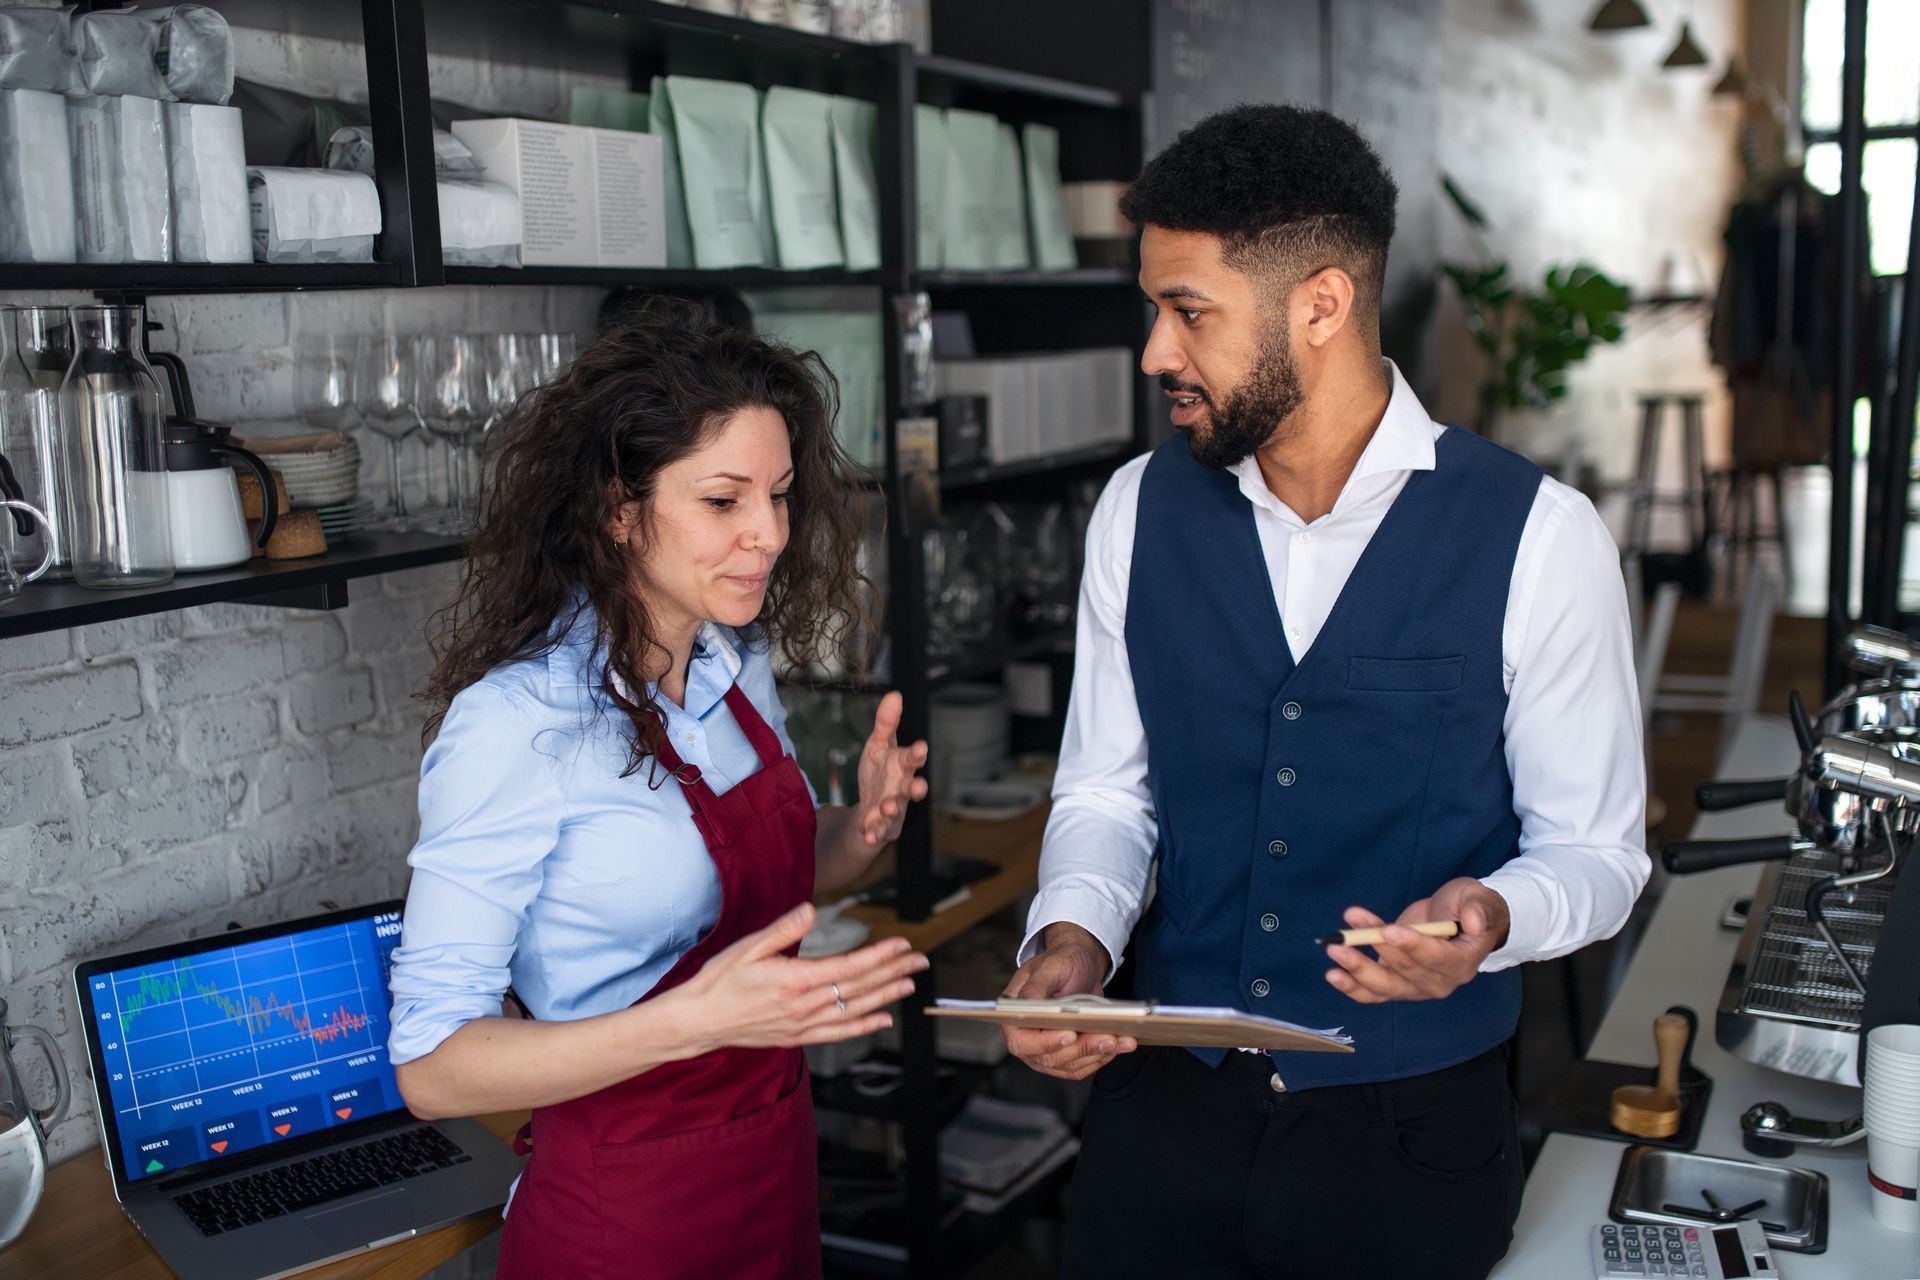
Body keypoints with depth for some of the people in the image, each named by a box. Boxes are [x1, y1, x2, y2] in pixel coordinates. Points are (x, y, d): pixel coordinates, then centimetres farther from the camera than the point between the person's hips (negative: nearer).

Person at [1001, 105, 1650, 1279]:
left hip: (1412, 1131, -2)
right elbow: (1107, 787, 4)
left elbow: (1596, 846, -6)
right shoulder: (1142, 512, -2)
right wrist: (1072, 936, -15)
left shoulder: (1538, 536, -13)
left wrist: (1489, 916, -27)